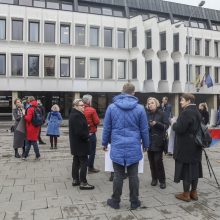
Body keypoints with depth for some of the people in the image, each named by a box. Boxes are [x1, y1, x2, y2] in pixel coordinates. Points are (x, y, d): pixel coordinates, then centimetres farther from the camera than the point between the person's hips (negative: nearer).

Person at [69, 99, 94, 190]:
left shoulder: (74, 114, 12)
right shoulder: (77, 116, -21)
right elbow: (80, 131, -27)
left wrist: (86, 135, 8)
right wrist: (87, 136, -12)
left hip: (75, 143, 11)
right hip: (80, 143, -11)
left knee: (76, 161, 16)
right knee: (84, 162, -4)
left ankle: (75, 180, 25)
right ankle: (83, 183, 1)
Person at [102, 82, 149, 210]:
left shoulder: (112, 107, -2)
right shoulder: (140, 108, -3)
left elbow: (107, 128, 3)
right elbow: (144, 129, 3)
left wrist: (105, 143, 16)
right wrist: (145, 144, 16)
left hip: (117, 147, 0)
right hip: (134, 147, 0)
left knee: (118, 176, 9)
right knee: (133, 176, 9)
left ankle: (115, 201, 22)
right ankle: (134, 202, 21)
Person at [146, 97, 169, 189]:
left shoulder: (162, 113, 0)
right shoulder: (147, 114, 7)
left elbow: (166, 126, -5)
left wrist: (156, 124, -18)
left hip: (158, 141, -3)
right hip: (149, 141, 3)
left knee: (158, 160, -5)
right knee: (151, 161, 6)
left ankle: (162, 180, 8)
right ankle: (154, 178, 21)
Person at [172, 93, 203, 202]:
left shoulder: (186, 112, -19)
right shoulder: (197, 112, 10)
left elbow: (179, 129, -24)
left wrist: (174, 124, -3)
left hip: (185, 146, -9)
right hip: (195, 145, 9)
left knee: (186, 169, 1)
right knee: (194, 168, 14)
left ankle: (186, 194, 12)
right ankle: (194, 192, 25)